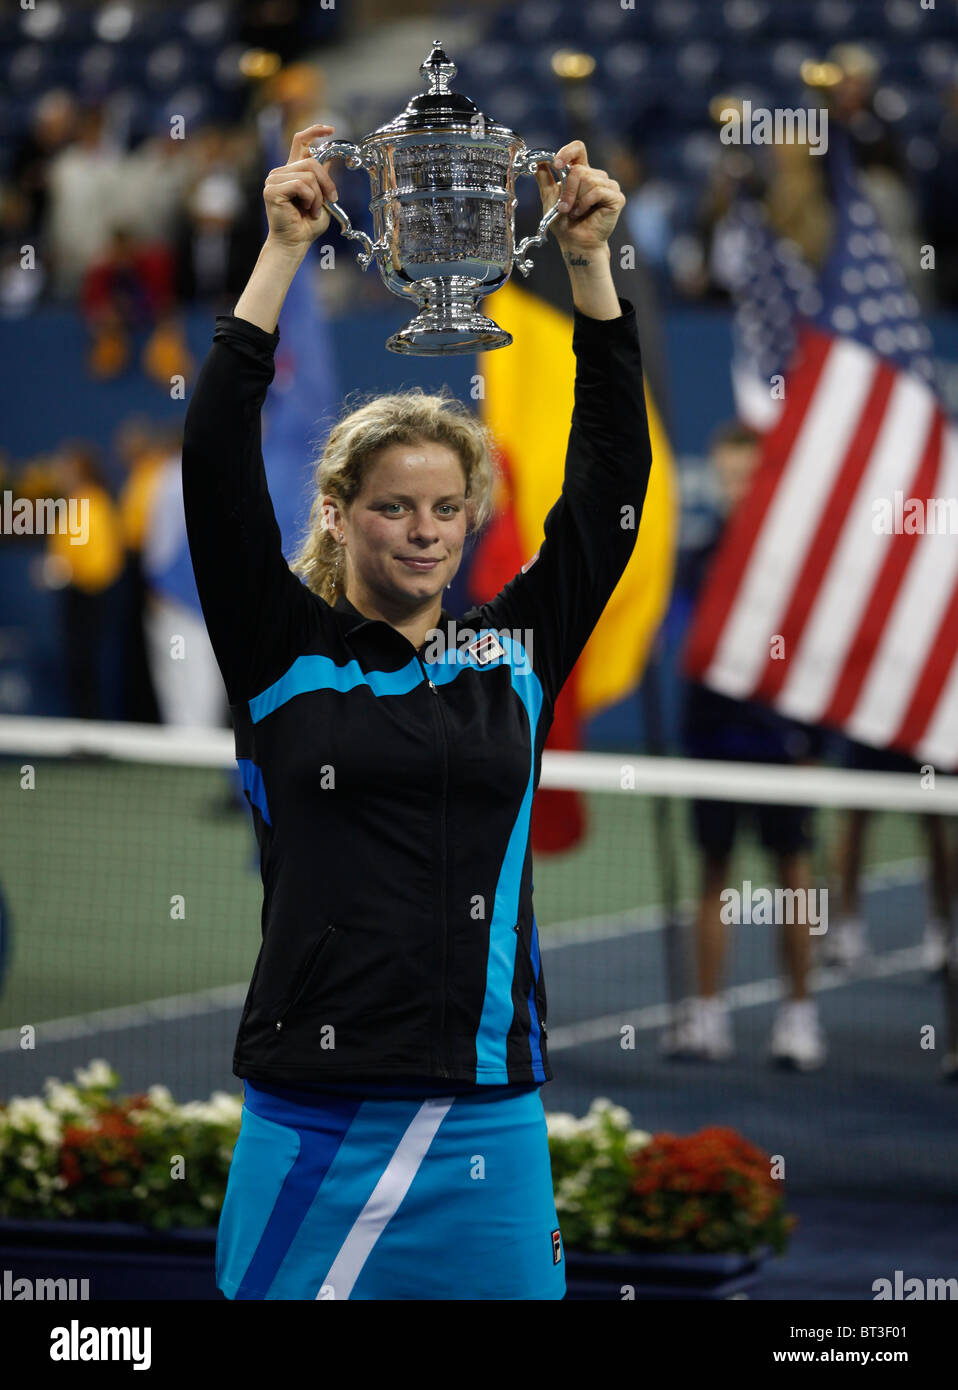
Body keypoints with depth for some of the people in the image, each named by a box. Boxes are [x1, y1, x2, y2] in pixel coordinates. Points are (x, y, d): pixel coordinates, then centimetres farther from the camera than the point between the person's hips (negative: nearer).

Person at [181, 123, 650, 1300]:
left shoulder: (517, 652, 10)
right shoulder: (283, 652, 4)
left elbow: (610, 475, 7)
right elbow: (216, 462, -4)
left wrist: (589, 264, 1)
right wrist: (283, 251, -6)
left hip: (488, 1115, 2)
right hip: (313, 1114, -2)